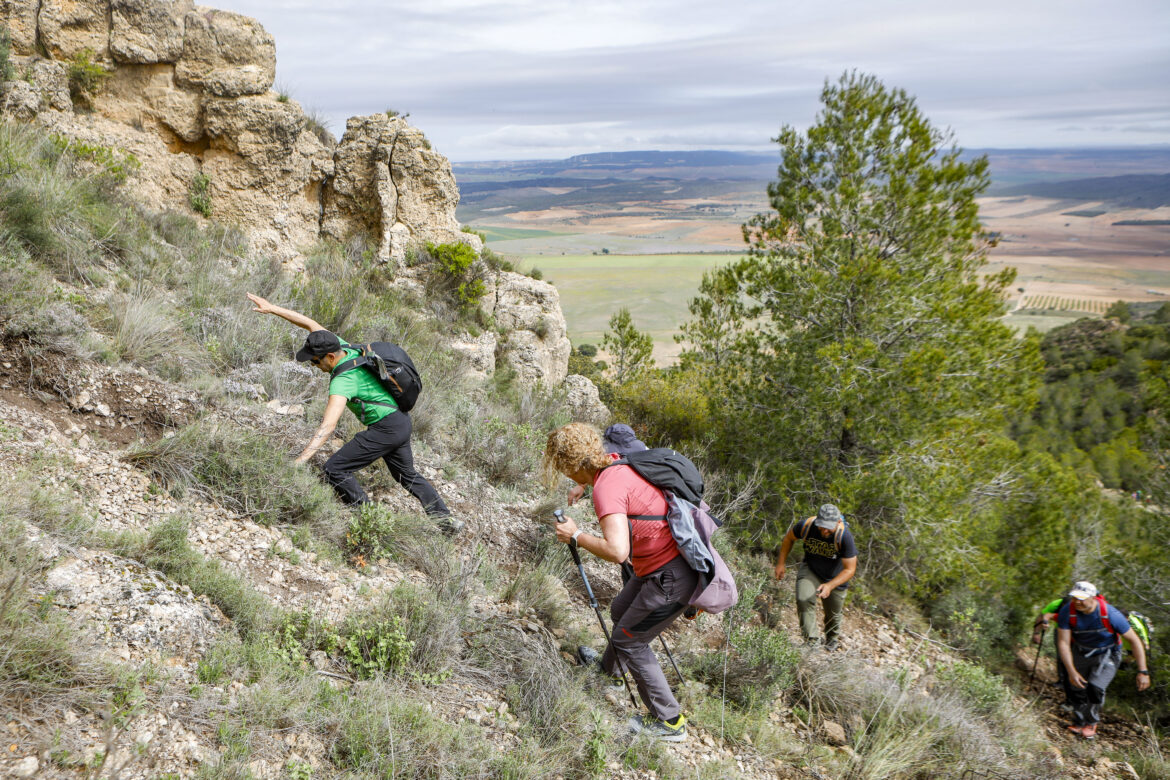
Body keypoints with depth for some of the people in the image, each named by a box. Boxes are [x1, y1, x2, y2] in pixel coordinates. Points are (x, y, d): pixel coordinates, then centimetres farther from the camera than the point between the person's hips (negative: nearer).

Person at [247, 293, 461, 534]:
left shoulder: (343, 380, -26)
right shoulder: (345, 348, -2)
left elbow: (328, 426, -35)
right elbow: (310, 324, 9)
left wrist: (300, 459, -40)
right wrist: (272, 309, 7)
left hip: (385, 429, -10)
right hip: (401, 422, 10)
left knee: (335, 469, -7)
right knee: (407, 475, 24)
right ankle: (446, 519, 29)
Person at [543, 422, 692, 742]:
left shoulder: (607, 488, -25)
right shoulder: (618, 465, 3)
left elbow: (616, 551, -36)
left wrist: (576, 535, -21)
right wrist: (583, 488, 36)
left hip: (671, 577, -10)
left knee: (630, 640, 4)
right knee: (621, 610, 29)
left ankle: (669, 722, 15)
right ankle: (611, 668, 57)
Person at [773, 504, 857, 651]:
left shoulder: (845, 536, -32)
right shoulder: (806, 526, -26)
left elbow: (850, 570, -25)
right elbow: (789, 537, -2)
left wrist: (830, 586, -38)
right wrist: (781, 563, -4)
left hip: (835, 577, -1)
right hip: (810, 569, 1)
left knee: (833, 615, 14)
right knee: (803, 600, -26)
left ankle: (832, 639, 46)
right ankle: (810, 641, -15)